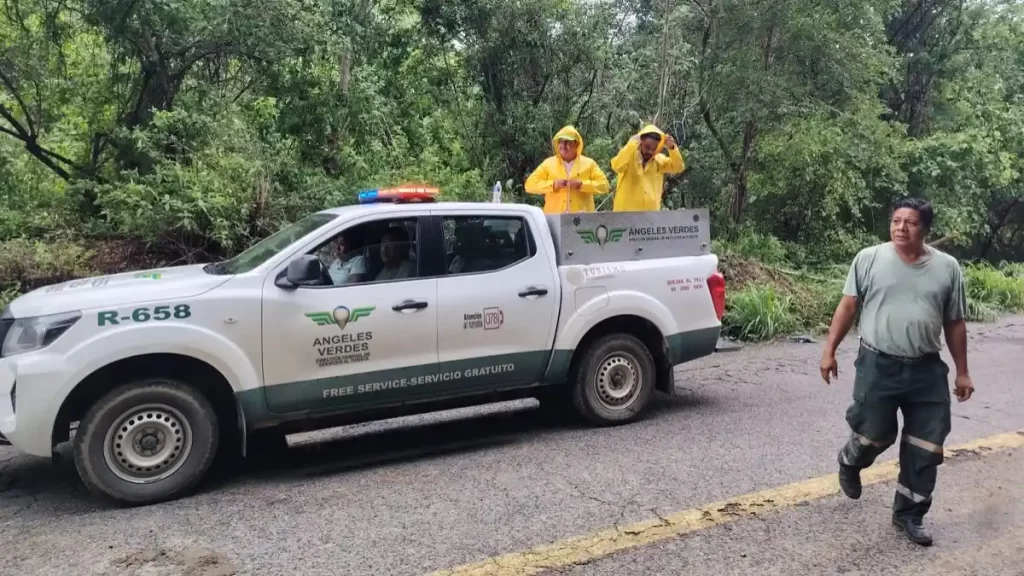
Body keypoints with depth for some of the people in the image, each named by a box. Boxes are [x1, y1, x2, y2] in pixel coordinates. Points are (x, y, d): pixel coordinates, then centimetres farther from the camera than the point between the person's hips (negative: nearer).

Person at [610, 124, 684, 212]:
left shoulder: (659, 160, 8)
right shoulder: (629, 156, -5)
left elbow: (678, 167, -1)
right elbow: (617, 166, -24)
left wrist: (672, 148, -15)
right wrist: (632, 145, -27)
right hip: (626, 212, -4)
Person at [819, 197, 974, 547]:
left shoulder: (947, 268, 2)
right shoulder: (869, 259, -3)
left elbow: (954, 323, 8)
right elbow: (848, 307, 0)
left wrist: (962, 372, 10)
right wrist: (830, 350, -5)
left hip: (927, 370, 3)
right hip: (878, 365, -2)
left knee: (925, 448, 6)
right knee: (873, 435, 3)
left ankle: (908, 514, 22)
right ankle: (849, 463, 38)